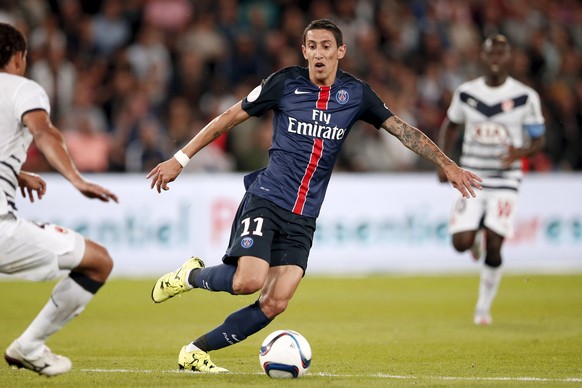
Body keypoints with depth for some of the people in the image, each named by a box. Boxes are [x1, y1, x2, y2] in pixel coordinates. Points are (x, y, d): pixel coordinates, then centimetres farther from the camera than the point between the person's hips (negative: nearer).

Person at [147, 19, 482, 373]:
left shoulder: (356, 94, 4)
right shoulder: (285, 83, -4)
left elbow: (404, 130, 7)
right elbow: (230, 118, 3)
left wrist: (448, 165, -2)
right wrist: (180, 159, 2)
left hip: (303, 219, 3)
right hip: (266, 201, -3)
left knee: (275, 304, -8)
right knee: (249, 281, -25)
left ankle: (196, 351, 5)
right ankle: (190, 276, 6)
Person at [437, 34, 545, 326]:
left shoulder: (525, 97, -6)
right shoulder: (466, 93, 1)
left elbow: (538, 140, 0)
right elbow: (451, 126, 18)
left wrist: (520, 152, -22)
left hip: (505, 181, -2)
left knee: (493, 248, -9)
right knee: (461, 243, -10)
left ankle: (484, 307, 9)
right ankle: (477, 234, 28)